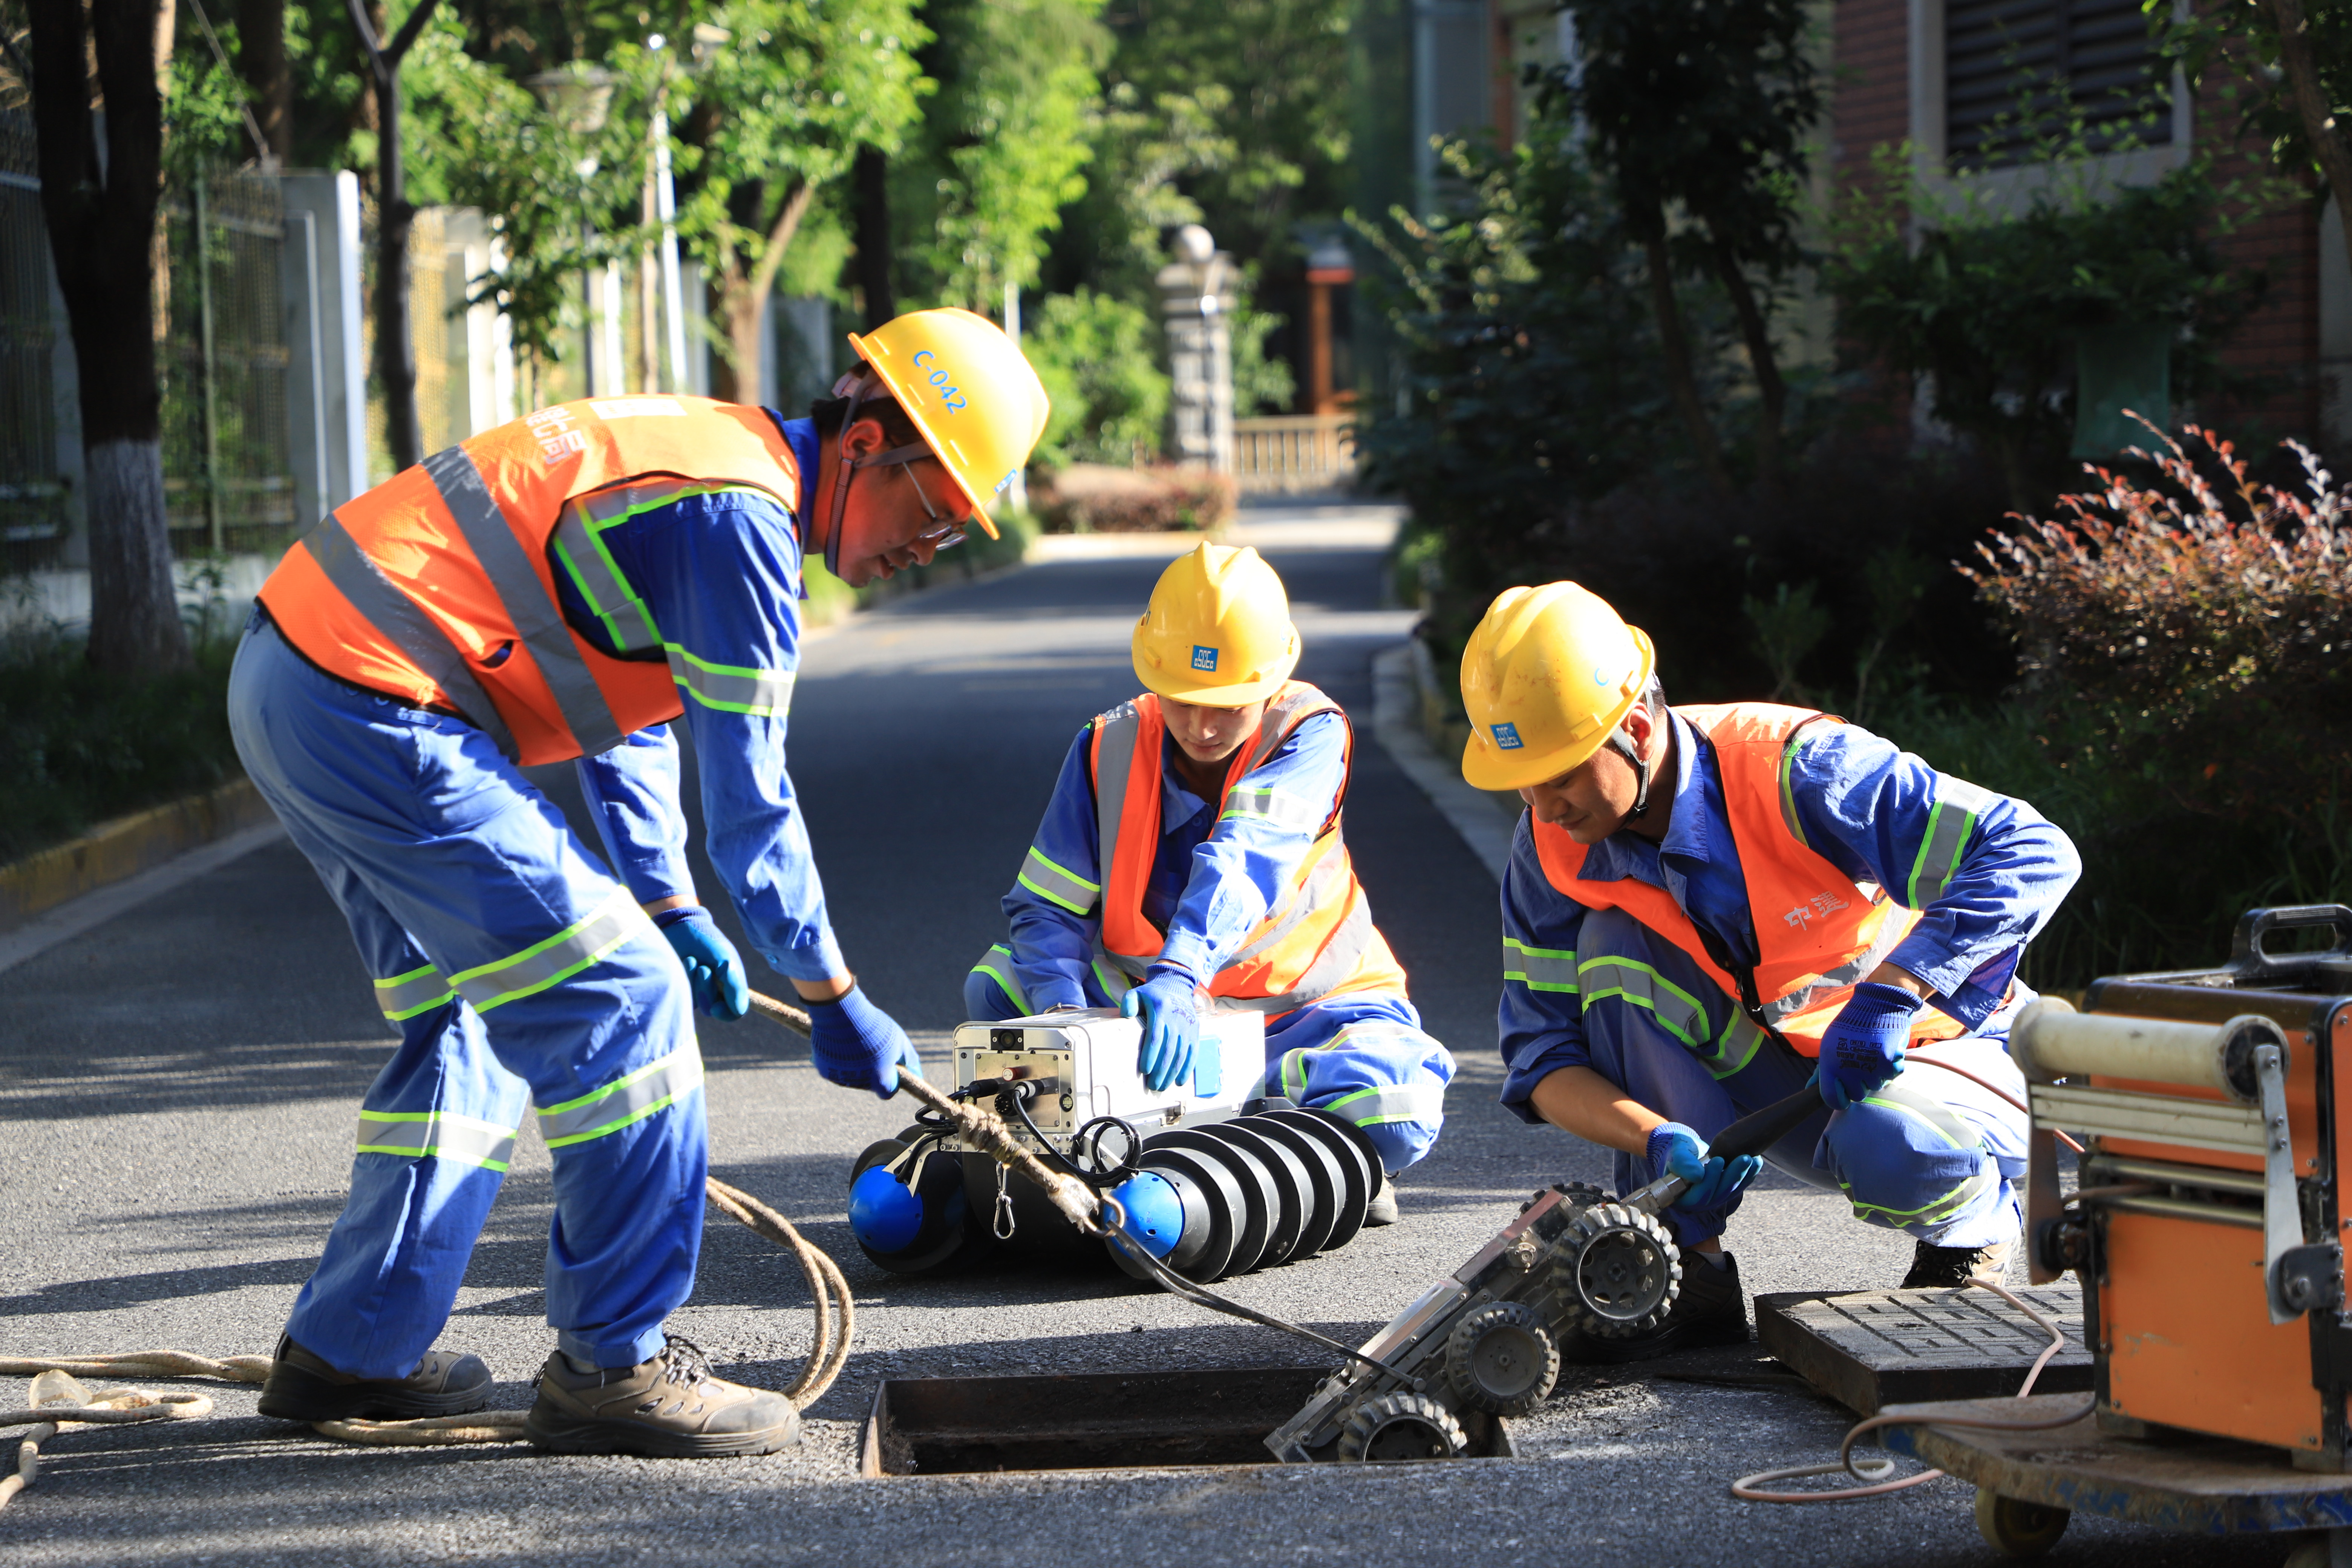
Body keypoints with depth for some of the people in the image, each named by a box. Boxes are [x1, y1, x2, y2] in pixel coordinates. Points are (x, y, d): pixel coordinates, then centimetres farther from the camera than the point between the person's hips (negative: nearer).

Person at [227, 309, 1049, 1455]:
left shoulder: (708, 457, 18)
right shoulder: (740, 518, -14)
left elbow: (627, 714, 29)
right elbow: (747, 799, -11)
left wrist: (671, 908, 27)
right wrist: (835, 1003, -2)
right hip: (373, 716, -11)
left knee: (471, 1014, 21)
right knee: (618, 998, -9)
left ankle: (348, 1350, 27)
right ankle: (612, 1363, -3)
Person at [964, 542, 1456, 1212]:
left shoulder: (1309, 733, -18)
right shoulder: (1109, 749, -9)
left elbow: (1242, 862, -36)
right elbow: (1045, 908, -9)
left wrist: (1180, 977, -53)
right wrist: (1065, 1008, -31)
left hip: (1305, 1001, -3)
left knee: (1396, 1117, -34)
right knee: (996, 988, -20)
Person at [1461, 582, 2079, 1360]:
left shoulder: (1795, 768, -29)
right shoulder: (1553, 850, -13)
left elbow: (2035, 854, -33)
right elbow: (1542, 1059, -13)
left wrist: (1890, 992, -41)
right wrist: (1657, 1139, -33)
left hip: (1933, 1054, -5)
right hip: (1769, 1073, 5)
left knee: (1890, 1152, -40)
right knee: (1613, 943, -21)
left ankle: (1973, 1220, 0)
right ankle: (1691, 1273, -15)